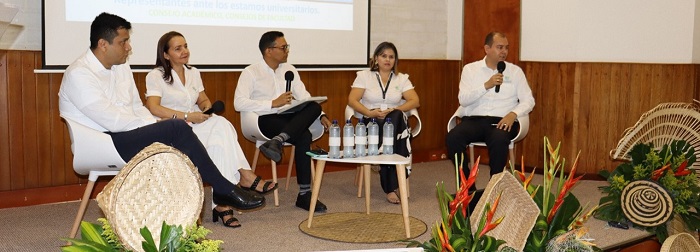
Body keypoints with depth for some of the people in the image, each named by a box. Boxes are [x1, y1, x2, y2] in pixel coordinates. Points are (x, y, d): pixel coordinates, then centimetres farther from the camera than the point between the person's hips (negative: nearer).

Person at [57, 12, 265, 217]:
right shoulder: (79, 74, -15)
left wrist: (157, 127, -4)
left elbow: (137, 108, 16)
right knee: (177, 128, -22)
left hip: (125, 134, 8)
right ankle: (225, 191, -12)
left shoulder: (121, 67, 11)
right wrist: (154, 126, -14)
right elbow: (113, 121, -22)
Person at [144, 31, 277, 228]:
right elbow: (153, 108, -14)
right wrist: (187, 116, -20)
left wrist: (207, 106, -2)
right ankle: (246, 178, -29)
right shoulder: (156, 76, 0)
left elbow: (203, 99, 25)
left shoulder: (193, 73, 21)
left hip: (197, 127, 6)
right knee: (220, 126, -32)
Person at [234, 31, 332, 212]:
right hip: (265, 120, -6)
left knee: (314, 107, -27)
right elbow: (239, 103, -14)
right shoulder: (251, 73, -1)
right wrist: (273, 103, -18)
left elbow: (304, 98, 12)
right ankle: (304, 193, -26)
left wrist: (321, 116, -6)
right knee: (304, 137, -30)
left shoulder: (289, 70, 17)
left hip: (289, 118, 6)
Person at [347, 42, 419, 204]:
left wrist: (393, 110, -13)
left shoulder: (402, 79, 16)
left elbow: (415, 101, 3)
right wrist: (370, 113, -17)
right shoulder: (364, 76, 11)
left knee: (395, 117, -36)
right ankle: (393, 186, -34)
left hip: (396, 123, 1)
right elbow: (352, 100, 0)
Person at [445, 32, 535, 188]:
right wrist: (487, 85, -14)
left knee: (499, 140, -36)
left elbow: (528, 100, 6)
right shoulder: (470, 69, 10)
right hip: (474, 119, 1)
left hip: (501, 121, -1)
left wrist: (513, 114, -14)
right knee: (452, 138, -29)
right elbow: (463, 100, -2)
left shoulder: (515, 71, 11)